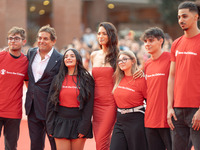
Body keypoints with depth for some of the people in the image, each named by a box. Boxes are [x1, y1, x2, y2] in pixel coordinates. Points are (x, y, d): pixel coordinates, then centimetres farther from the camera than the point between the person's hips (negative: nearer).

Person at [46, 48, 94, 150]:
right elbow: (51, 103, 8)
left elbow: (89, 105, -2)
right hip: (61, 123, 1)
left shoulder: (86, 80, 2)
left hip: (78, 122, -1)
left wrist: (84, 127, -8)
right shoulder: (58, 79, 8)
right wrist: (50, 126, 2)